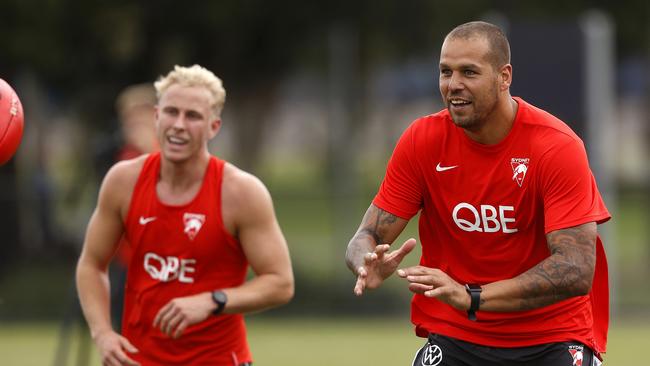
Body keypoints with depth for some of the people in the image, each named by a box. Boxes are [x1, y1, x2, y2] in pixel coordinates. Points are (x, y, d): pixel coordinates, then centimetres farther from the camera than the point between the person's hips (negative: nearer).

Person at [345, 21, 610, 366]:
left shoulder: (558, 146, -14)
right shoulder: (422, 140, -4)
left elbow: (576, 271, -23)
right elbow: (368, 237, -2)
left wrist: (471, 297, -34)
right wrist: (369, 264, -28)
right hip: (453, 335, 2)